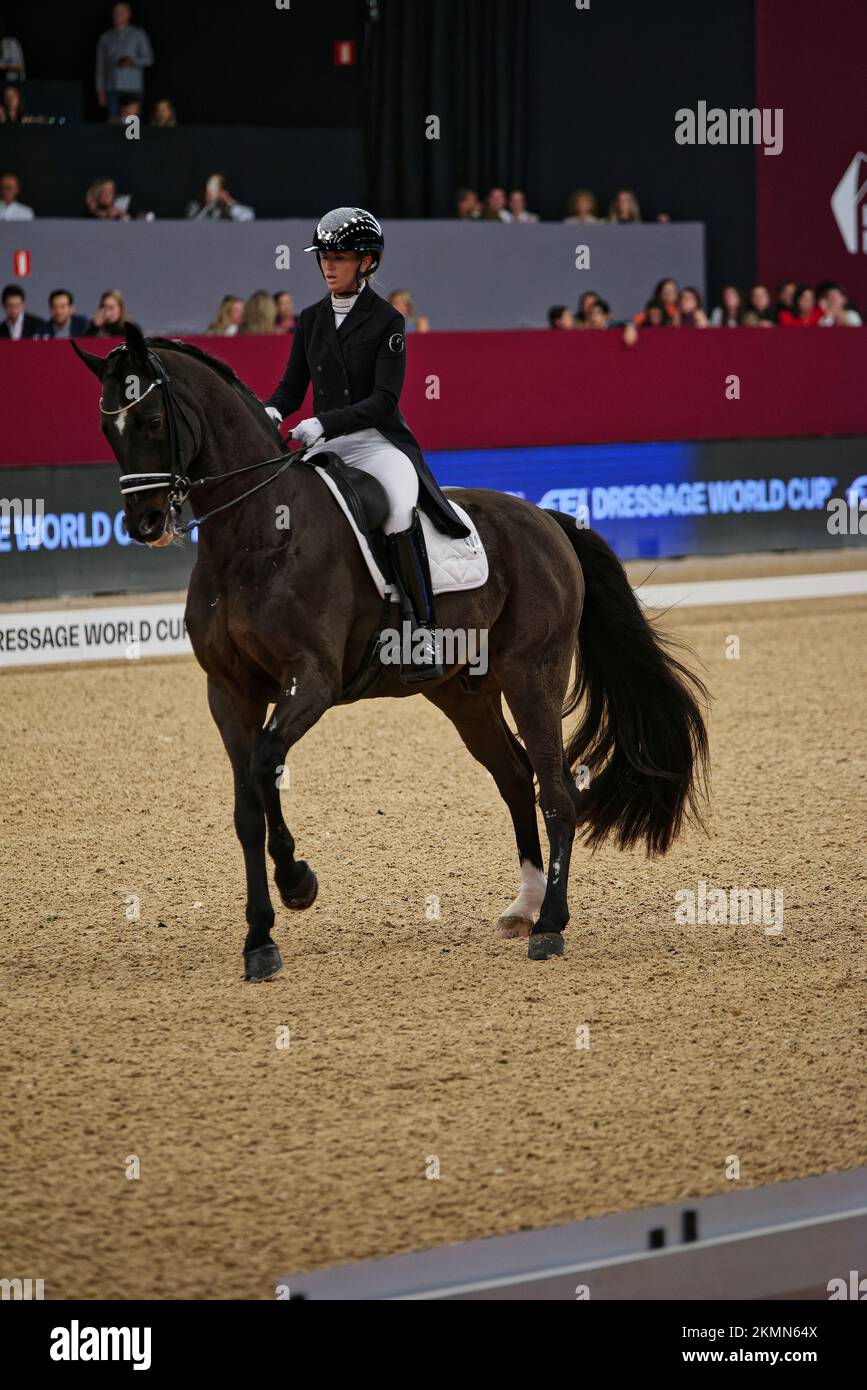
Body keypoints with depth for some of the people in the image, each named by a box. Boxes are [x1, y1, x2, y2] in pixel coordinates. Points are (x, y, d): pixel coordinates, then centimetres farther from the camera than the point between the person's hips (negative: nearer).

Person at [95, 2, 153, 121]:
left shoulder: (138, 34, 6)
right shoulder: (106, 37, 13)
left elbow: (148, 59, 0)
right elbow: (100, 65, 12)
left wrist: (133, 61, -20)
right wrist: (100, 91, 5)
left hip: (133, 88, -2)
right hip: (112, 88, 2)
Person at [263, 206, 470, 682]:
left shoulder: (386, 321, -5)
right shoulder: (311, 320, 11)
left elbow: (384, 400, -13)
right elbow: (292, 386, 11)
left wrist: (325, 423, -25)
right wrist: (271, 412, -12)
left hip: (379, 442, -6)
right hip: (325, 447, 6)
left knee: (400, 511, -34)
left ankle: (421, 631, -28)